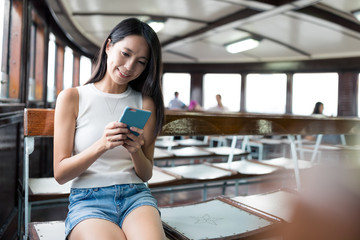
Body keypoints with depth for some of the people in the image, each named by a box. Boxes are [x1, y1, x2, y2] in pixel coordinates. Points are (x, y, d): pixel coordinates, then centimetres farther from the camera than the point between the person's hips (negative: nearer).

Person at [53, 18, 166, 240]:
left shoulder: (145, 103, 8)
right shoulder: (72, 98, 2)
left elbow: (146, 175, 9)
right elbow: (60, 173, -2)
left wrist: (136, 152, -13)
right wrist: (101, 146, -18)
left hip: (135, 195, 2)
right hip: (87, 199, -1)